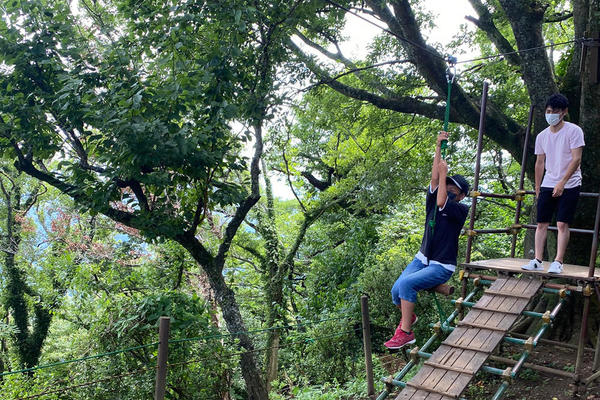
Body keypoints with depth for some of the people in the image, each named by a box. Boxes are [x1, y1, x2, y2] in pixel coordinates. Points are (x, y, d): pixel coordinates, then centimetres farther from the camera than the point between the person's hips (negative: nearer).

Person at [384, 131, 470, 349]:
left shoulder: (461, 210, -6)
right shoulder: (433, 202, 8)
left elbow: (442, 203, -25)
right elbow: (434, 178, -4)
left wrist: (444, 175, -17)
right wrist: (439, 147, -10)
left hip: (441, 267, -6)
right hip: (422, 259, 6)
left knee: (406, 284, -29)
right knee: (396, 291, -14)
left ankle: (406, 332, -18)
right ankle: (409, 316, 19)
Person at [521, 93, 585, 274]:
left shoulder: (573, 131, -5)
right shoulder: (542, 136, 10)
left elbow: (576, 159, -12)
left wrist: (562, 182, -19)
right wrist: (537, 189, 13)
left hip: (569, 185, -5)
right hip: (548, 185, 5)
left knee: (562, 224, -8)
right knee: (541, 223, 1)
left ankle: (558, 262, -4)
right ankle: (537, 261, 3)